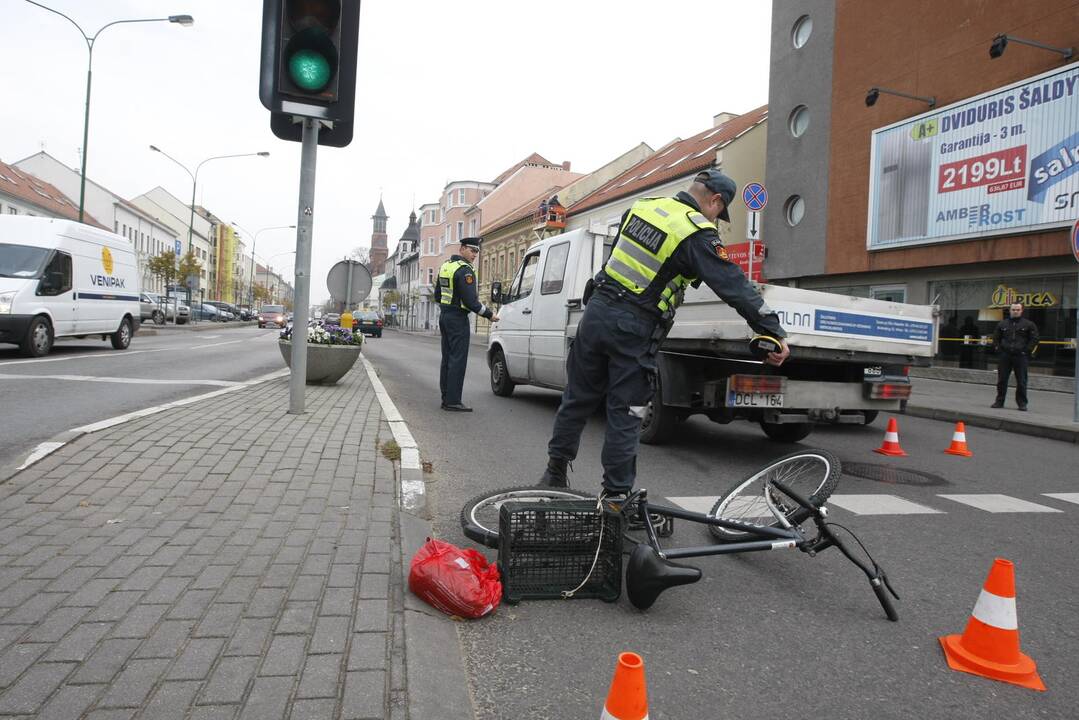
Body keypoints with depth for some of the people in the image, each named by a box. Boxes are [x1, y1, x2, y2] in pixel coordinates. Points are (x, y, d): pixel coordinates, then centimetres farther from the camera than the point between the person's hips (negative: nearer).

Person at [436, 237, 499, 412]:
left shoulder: (445, 266, 14)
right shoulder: (465, 270, -16)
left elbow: (437, 295, 20)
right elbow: (470, 301, -20)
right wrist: (489, 314, -11)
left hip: (444, 316, 10)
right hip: (458, 319, -10)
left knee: (447, 358, 12)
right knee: (458, 359, -7)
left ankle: (446, 399, 16)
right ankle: (452, 401, -7)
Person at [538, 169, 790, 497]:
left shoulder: (642, 207, 10)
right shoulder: (697, 235, -10)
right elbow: (736, 287, -12)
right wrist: (775, 333, -9)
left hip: (597, 310, 6)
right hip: (632, 330, -6)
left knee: (578, 398, 16)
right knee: (625, 415, 5)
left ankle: (555, 471, 28)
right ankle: (616, 492, 14)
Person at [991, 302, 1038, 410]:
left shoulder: (1028, 324, 3)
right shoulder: (1003, 324, 11)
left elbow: (1034, 339, 3)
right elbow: (996, 338, 19)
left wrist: (1027, 350, -5)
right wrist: (998, 348, 5)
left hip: (1021, 357, -2)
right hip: (1004, 356, 2)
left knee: (1021, 381, 1)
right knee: (1001, 380, 6)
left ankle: (1022, 403, 9)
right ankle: (999, 401, 14)